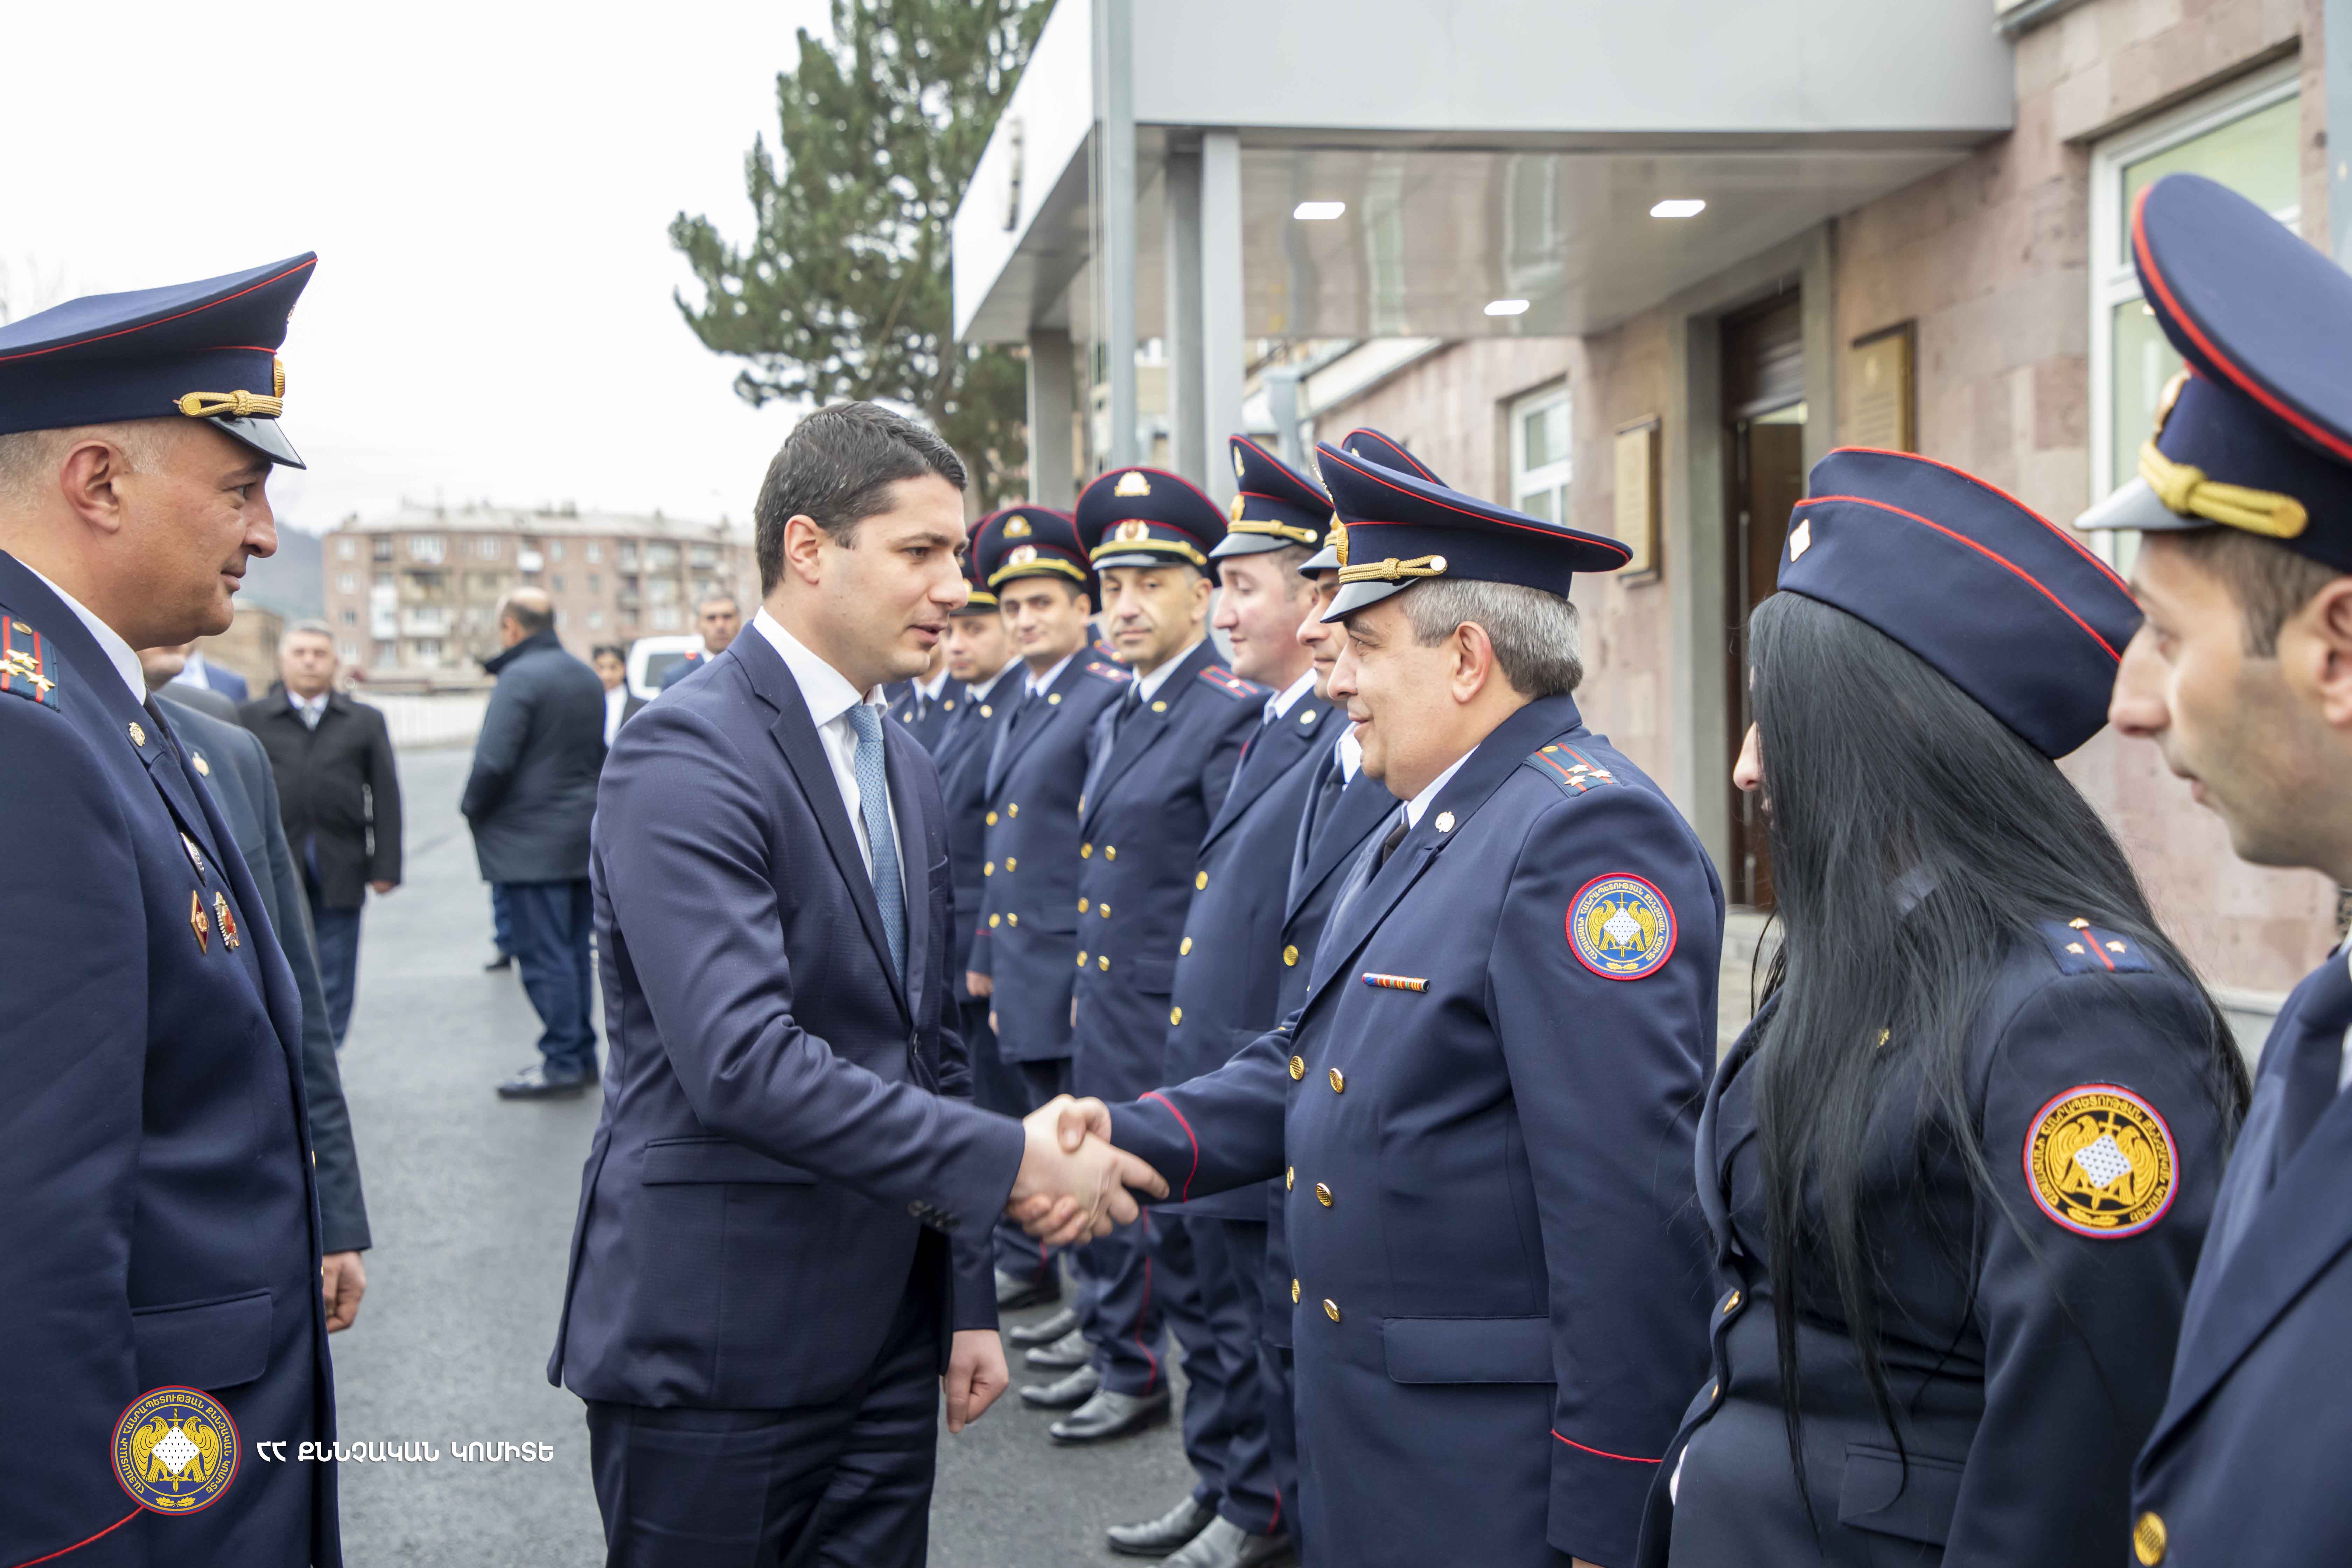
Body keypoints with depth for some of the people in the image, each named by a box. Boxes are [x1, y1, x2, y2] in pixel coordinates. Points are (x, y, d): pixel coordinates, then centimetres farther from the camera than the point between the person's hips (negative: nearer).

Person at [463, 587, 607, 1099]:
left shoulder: (519, 679, -15)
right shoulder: (588, 678, 12)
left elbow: (494, 762, -21)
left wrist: (474, 809, -5)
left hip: (530, 842, -8)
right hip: (584, 836, 8)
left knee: (543, 955, -4)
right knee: (572, 951, 14)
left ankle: (563, 1062, -2)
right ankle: (581, 1055, 19)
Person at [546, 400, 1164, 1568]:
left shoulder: (906, 768, 13)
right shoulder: (685, 756, -15)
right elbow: (741, 1060, -27)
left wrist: (968, 1301, 15)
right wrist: (1009, 1162, -24)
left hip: (885, 1340, 8)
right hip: (715, 1348, -7)